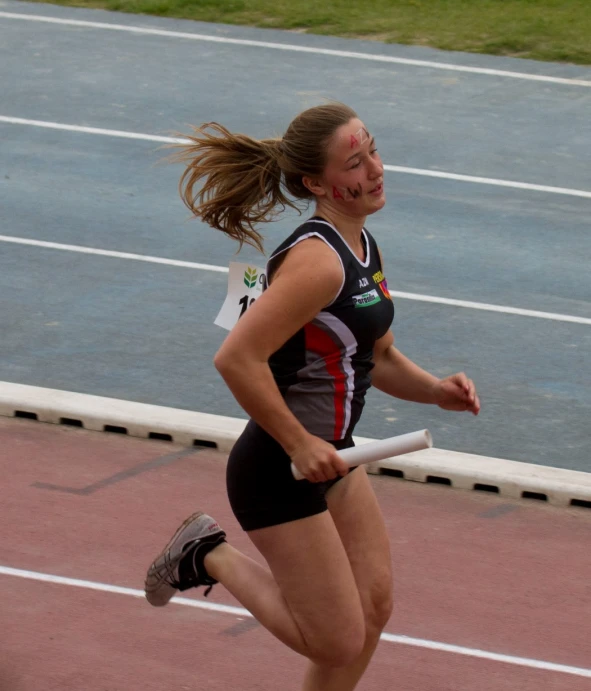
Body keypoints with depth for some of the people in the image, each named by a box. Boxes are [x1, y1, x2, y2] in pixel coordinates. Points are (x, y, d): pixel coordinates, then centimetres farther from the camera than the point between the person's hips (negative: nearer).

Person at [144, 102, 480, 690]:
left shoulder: (362, 248, 8)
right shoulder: (316, 260, -23)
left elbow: (377, 359, 20)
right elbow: (237, 359, -30)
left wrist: (437, 391, 1)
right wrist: (299, 444, -24)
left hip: (326, 458, 9)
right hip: (278, 472, -9)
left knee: (373, 605, 10)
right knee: (337, 643, -2)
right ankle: (209, 557, 14)